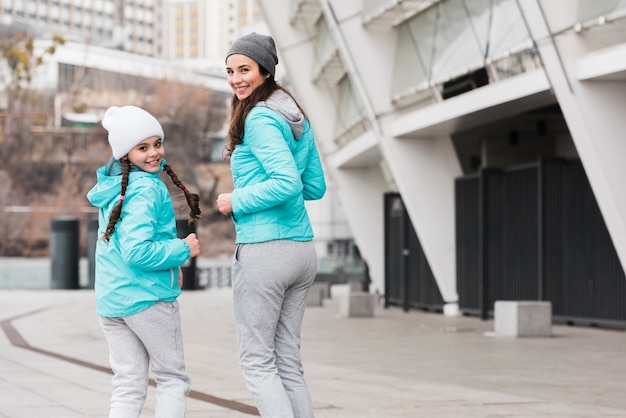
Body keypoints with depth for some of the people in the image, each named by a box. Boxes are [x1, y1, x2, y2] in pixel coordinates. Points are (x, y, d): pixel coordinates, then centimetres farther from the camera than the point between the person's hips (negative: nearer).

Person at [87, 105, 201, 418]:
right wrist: (183, 250, -11)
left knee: (127, 388, 8)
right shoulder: (146, 189, -16)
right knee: (172, 379, 7)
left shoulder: (112, 185, 12)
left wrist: (170, 264, 17)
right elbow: (137, 251, -24)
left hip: (108, 301, 7)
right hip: (148, 298, -7)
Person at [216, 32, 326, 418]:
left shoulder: (259, 118, -12)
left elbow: (287, 183, -23)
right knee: (289, 361, 11)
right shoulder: (298, 118, 14)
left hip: (265, 252, -9)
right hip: (302, 251, 9)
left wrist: (236, 201, -11)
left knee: (257, 361, -1)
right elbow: (316, 186, 20)